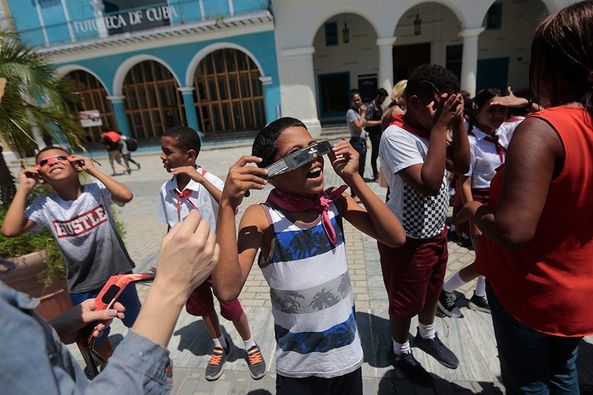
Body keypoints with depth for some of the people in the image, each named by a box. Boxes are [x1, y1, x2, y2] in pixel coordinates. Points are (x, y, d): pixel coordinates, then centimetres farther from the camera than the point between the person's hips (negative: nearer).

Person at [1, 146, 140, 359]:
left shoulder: (96, 190, -13)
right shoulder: (44, 206, -9)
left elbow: (126, 196, -32)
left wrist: (93, 170, -25)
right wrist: (24, 189, -18)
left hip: (119, 274, -1)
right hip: (82, 287, 2)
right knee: (97, 338, 23)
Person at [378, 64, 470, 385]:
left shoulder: (432, 130, 2)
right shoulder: (396, 136, -24)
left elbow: (461, 166, 3)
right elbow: (429, 184, -33)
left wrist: (458, 121, -7)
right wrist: (441, 126, -28)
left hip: (437, 233, 8)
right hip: (406, 240, -8)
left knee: (431, 292, 28)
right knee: (404, 303, 14)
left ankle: (427, 336, 54)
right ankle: (401, 353, 40)